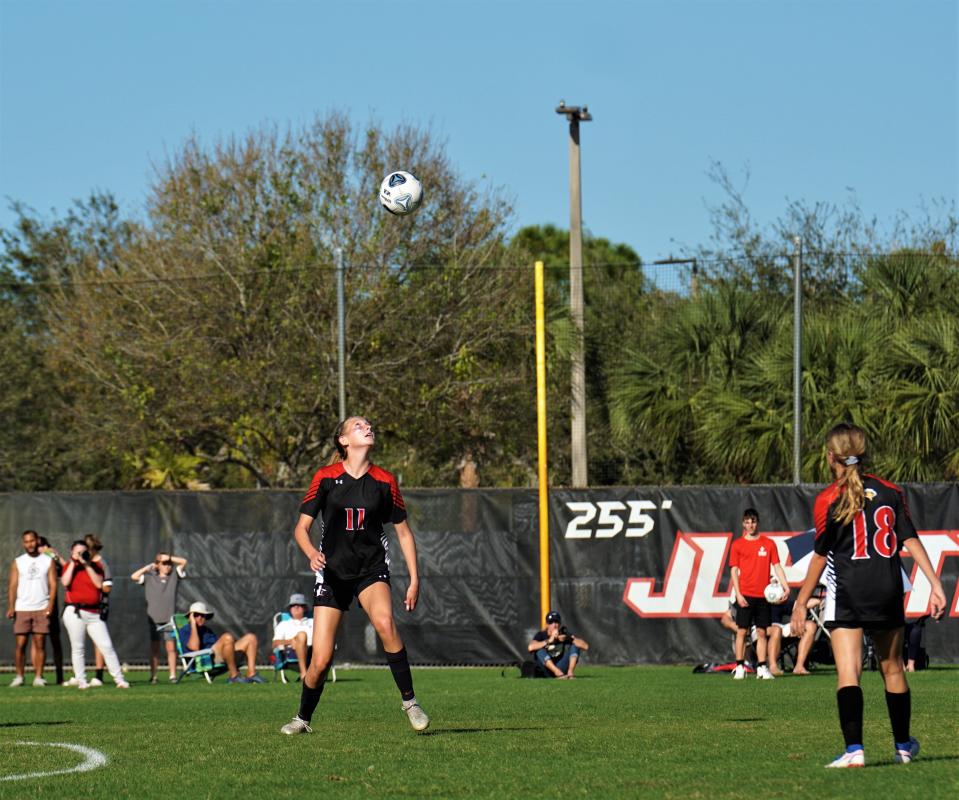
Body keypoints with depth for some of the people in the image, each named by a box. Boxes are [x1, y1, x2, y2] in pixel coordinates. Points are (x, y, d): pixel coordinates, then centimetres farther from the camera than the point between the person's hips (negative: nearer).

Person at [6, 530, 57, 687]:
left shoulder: (48, 561, 8)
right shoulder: (17, 562, 10)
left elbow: (53, 584, 4)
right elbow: (12, 585, 5)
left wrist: (50, 605, -9)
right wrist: (10, 607, -7)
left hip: (41, 609, -1)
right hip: (22, 609, 1)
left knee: (39, 643, -3)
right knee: (20, 644, -3)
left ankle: (38, 677, 0)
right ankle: (19, 676, 5)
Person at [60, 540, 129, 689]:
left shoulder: (95, 566, 12)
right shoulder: (68, 567, 9)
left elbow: (99, 583, -6)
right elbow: (65, 582, -11)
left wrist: (87, 565, -8)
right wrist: (73, 563, -7)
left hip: (94, 613, 1)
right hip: (75, 613, -1)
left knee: (107, 646, -3)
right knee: (78, 648, -1)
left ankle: (119, 679, -2)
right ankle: (81, 681, 5)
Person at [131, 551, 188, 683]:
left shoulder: (174, 575, 9)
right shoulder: (150, 577, 7)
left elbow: (183, 562, 3)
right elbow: (134, 576, -3)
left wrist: (169, 558, 2)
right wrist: (148, 567, 2)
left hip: (169, 619, 0)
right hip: (154, 619, 0)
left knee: (171, 647, -4)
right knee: (154, 649, 4)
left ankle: (173, 675, -2)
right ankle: (153, 676, 5)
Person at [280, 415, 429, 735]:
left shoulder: (385, 481, 1)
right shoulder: (325, 478, -3)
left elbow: (403, 531, 9)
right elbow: (301, 528, -2)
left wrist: (414, 579, 3)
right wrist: (312, 553, -23)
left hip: (372, 568, 0)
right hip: (333, 572, 0)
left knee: (385, 622, -32)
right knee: (321, 660, -6)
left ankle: (409, 700, -19)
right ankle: (303, 719, 20)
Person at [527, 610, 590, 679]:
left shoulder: (565, 634, -1)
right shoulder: (541, 635, -7)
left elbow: (585, 646, -12)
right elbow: (530, 647, -30)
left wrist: (568, 638, -23)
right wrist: (549, 640, -33)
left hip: (562, 667, 3)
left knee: (575, 645, -10)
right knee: (540, 650, -28)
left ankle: (570, 672, -28)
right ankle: (559, 673, -38)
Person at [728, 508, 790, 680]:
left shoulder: (768, 544, 8)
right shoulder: (738, 545, 4)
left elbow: (777, 566, 7)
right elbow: (734, 570, 2)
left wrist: (785, 586, -7)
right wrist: (738, 594, -8)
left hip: (763, 595, 2)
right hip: (745, 595, -2)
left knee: (761, 632, 4)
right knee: (742, 631, -2)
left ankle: (762, 668, 6)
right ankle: (739, 667, 3)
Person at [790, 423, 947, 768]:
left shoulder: (828, 499, -5)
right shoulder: (890, 491, 6)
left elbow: (820, 555, -1)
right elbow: (911, 540, 1)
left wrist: (801, 601, 8)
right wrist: (935, 584, 1)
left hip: (846, 594, -4)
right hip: (888, 591, 4)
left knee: (848, 672, -8)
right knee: (892, 668, 17)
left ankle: (854, 749, -21)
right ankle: (903, 745, 30)